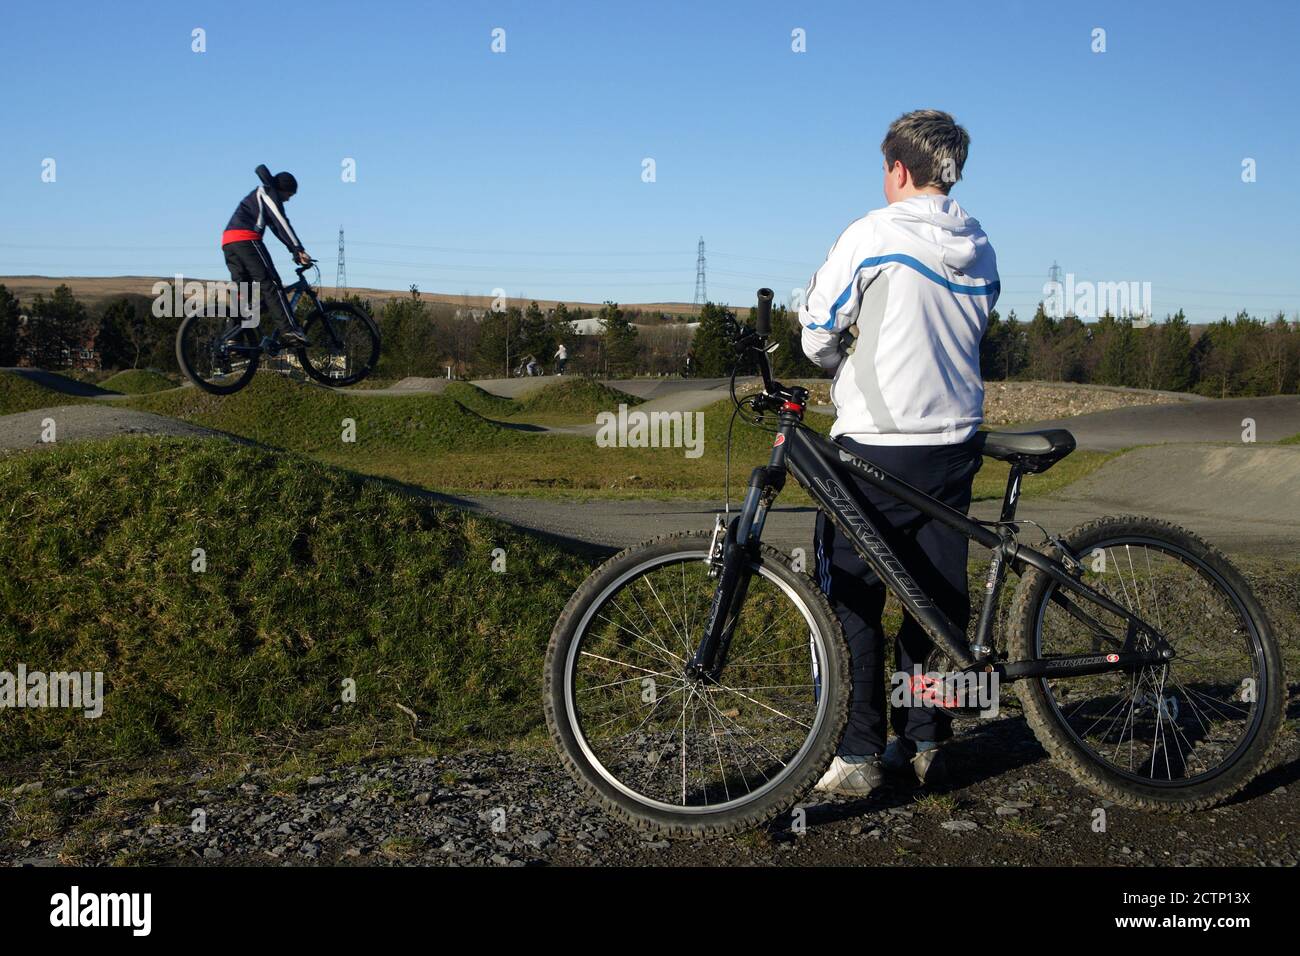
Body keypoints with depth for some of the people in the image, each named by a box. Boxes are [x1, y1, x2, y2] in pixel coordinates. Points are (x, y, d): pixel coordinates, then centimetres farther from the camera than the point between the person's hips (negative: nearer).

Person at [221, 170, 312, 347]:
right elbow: (281, 222, -7)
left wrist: (295, 251, 23)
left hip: (228, 242, 9)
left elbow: (277, 228, 31)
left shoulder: (258, 196, 35)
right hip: (246, 239, -9)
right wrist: (299, 249, -14)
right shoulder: (267, 192, 6)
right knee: (270, 284, -14)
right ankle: (287, 330, -25)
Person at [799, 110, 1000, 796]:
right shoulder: (980, 250, 10)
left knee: (852, 601, 2)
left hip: (875, 444, -6)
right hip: (954, 443, 6)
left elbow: (817, 338, -6)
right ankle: (925, 743, 18)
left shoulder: (871, 236, -9)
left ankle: (859, 756, 4)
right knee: (939, 598, 12)